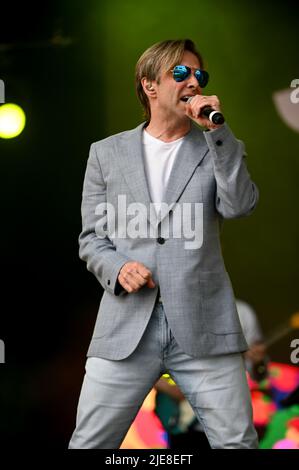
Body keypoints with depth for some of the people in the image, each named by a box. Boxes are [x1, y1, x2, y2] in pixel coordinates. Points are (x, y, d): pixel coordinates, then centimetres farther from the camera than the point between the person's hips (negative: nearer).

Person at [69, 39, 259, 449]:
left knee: (237, 442, -3)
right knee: (89, 444, 0)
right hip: (127, 325, 0)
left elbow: (240, 206, -6)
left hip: (204, 325, 0)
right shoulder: (107, 153, 13)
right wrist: (117, 269, -8)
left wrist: (216, 130, -9)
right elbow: (91, 238, 12)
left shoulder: (221, 149, 13)